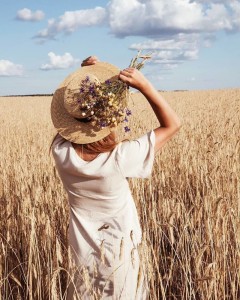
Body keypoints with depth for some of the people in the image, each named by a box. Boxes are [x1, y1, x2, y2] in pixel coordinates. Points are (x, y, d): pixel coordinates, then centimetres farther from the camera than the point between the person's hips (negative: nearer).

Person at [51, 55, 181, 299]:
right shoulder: (119, 159, -31)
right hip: (120, 256, -3)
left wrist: (83, 75, -8)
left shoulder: (61, 152, -21)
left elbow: (69, 113, 2)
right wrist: (144, 85, -28)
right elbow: (172, 125, -20)